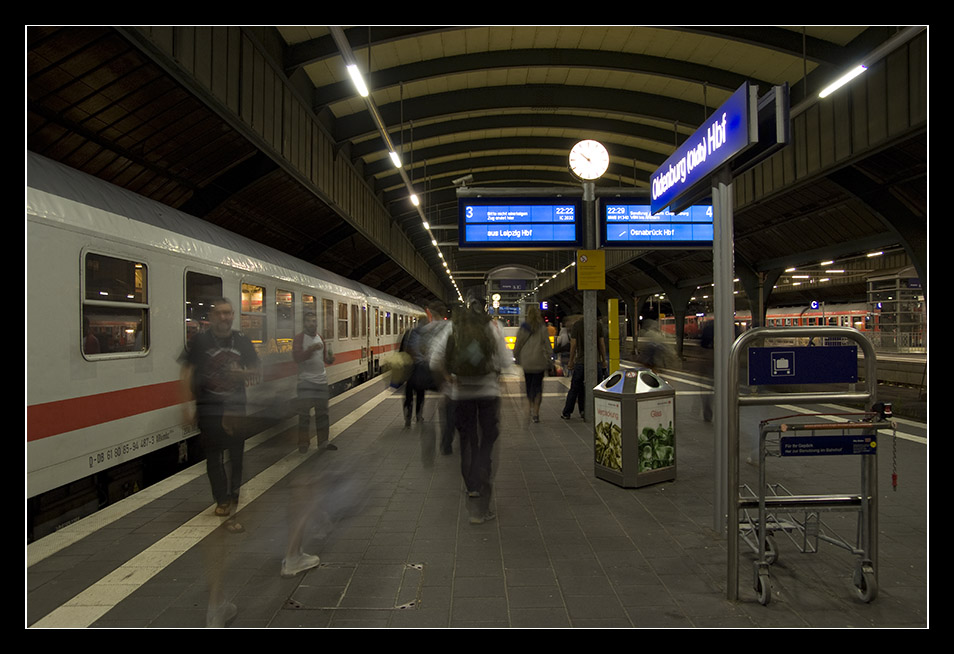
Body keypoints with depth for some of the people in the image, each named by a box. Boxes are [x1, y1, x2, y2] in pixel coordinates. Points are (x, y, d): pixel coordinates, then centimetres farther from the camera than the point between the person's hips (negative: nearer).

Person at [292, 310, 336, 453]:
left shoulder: (319, 337, 15)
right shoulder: (299, 337, -5)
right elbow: (296, 357, -17)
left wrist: (330, 358, -1)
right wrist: (311, 349, -31)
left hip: (321, 379, 6)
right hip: (306, 380, -6)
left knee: (322, 412, 11)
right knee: (304, 412, -5)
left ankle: (323, 441, 21)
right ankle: (303, 443, 7)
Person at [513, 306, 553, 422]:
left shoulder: (522, 329, 1)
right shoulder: (543, 330, -4)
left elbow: (517, 346, 6)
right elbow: (548, 347, -3)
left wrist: (517, 358, 20)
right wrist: (549, 361, 6)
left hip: (526, 362, 1)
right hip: (539, 362, -1)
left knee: (529, 385, 17)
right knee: (538, 386, 3)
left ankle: (531, 408, 24)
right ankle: (535, 413, -3)